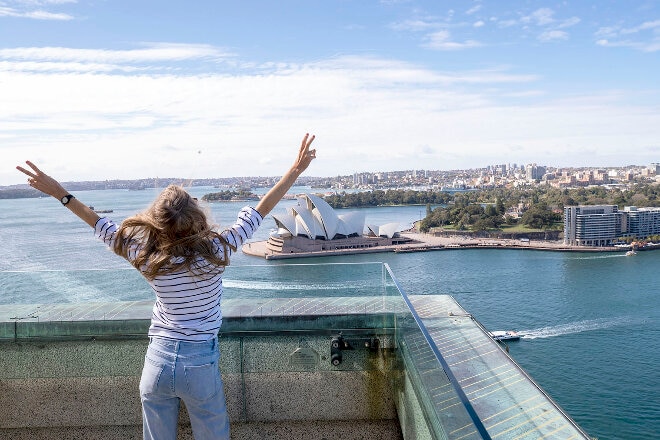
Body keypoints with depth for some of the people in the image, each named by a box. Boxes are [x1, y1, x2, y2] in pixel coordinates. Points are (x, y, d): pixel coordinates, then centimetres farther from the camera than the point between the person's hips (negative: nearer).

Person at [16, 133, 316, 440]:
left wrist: (60, 194, 13)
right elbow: (260, 210, -12)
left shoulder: (146, 256, -12)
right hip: (200, 365, -2)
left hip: (158, 361, 2)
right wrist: (297, 168, -5)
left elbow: (102, 226, 2)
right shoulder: (215, 252, -17)